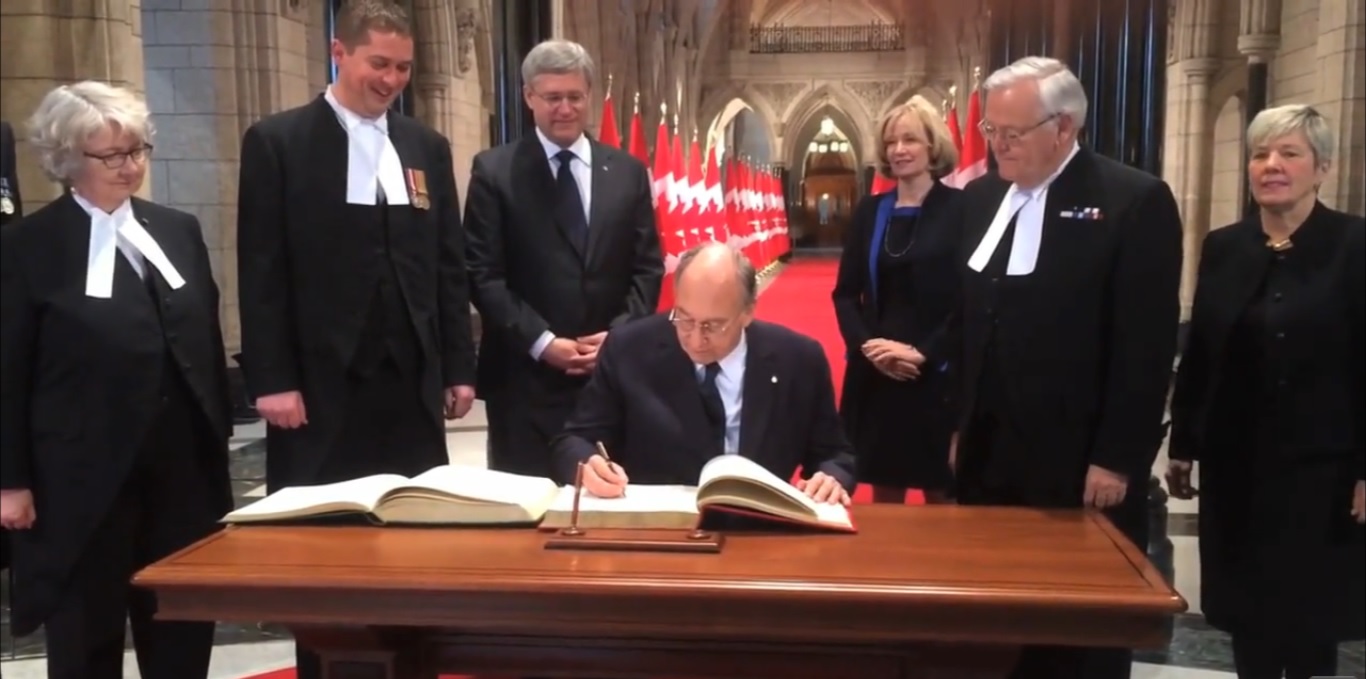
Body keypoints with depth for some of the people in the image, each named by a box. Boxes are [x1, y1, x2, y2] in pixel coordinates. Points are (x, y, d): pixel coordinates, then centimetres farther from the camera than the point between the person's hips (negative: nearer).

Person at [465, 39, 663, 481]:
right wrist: (540, 342, -12)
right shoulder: (494, 171, 1)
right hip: (525, 374, -3)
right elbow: (483, 274, -4)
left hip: (614, 369, 3)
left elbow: (648, 268, 9)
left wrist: (617, 335, -6)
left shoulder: (628, 172, 10)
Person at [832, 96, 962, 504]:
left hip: (937, 374, -4)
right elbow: (845, 292, 9)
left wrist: (922, 352, -17)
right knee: (884, 492, 11)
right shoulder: (870, 211, 9)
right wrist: (867, 343, -8)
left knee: (941, 493, 6)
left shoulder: (959, 209, -4)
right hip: (875, 373, 4)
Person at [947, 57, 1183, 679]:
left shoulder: (1135, 201, -9)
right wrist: (959, 427, 12)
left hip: (1079, 463, -5)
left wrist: (1117, 459, -13)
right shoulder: (980, 198, 10)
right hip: (988, 452, 5)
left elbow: (1146, 345, -12)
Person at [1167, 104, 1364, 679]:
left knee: (1310, 613, 7)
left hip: (1317, 466, -4)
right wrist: (1182, 446, 8)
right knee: (1245, 609, 12)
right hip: (1234, 464, 4)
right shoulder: (1223, 247, 5)